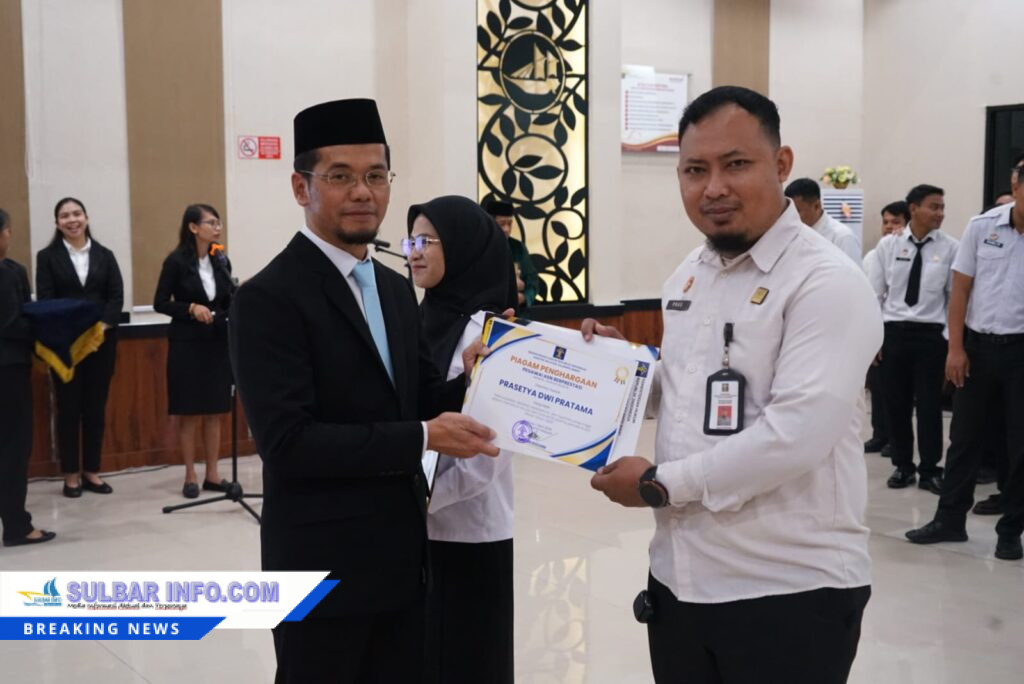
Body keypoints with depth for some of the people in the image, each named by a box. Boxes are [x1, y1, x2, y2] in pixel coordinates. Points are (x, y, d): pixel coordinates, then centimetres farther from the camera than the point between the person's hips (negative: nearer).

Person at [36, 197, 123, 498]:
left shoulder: (105, 255, 10)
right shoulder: (47, 256, 3)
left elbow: (117, 295, 2)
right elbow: (45, 300, -5)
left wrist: (102, 326, -14)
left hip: (102, 341, 2)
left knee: (96, 407, 6)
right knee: (68, 408, 2)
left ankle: (91, 471, 15)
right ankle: (71, 474, 10)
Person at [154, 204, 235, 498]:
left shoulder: (221, 261, 8)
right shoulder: (176, 261, -6)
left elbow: (228, 302, 11)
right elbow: (160, 303, -6)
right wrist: (190, 308, -18)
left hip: (218, 343, 5)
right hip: (187, 344, -5)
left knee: (215, 411, 7)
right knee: (190, 412, 2)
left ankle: (212, 475, 15)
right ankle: (190, 476, 11)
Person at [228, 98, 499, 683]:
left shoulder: (396, 289, 10)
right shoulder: (269, 298, -15)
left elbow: (420, 399, 11)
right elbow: (287, 440, -23)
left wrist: (470, 382, -10)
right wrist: (422, 438, -23)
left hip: (402, 556, 7)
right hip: (323, 566, -7)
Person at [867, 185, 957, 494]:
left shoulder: (949, 248, -3)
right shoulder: (888, 245, 1)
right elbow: (875, 293, 5)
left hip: (931, 334, -1)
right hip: (894, 332, 2)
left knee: (929, 405, 4)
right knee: (896, 403, 9)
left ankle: (930, 470, 18)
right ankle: (903, 466, 24)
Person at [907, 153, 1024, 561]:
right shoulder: (980, 228, -1)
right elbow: (960, 290, 1)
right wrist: (956, 348, -3)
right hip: (979, 345, 1)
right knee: (965, 436, 11)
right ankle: (950, 520, 22)